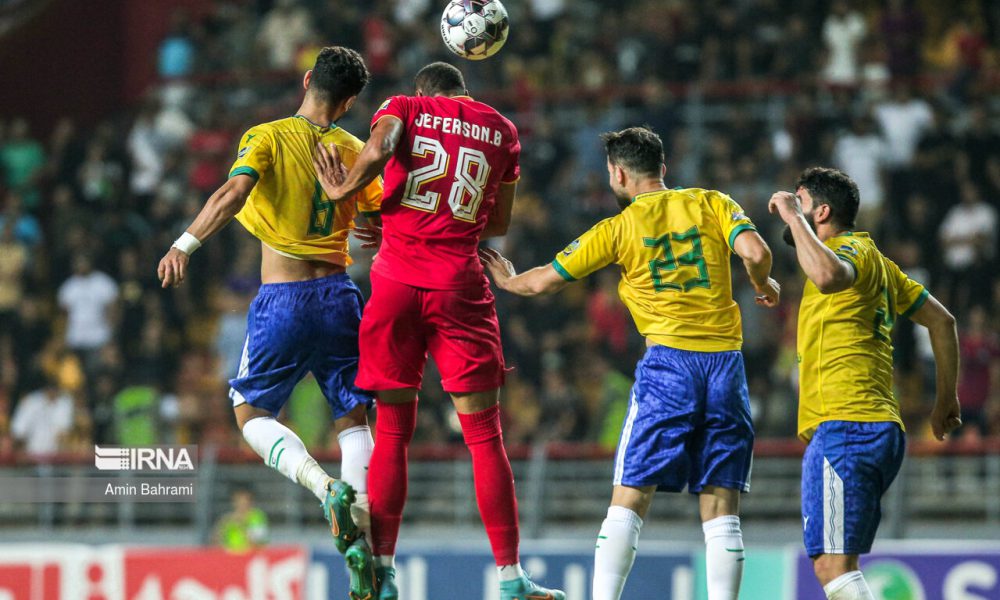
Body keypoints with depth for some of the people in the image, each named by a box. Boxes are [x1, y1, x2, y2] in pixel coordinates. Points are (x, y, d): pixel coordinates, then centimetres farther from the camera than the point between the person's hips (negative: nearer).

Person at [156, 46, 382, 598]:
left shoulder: (267, 138, -4)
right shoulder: (355, 152, 6)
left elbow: (235, 192, -22)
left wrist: (186, 243, -25)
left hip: (281, 301, -3)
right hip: (339, 294, 3)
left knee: (252, 414, 11)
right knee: (353, 420, 11)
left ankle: (326, 488, -15)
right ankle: (363, 543, -5)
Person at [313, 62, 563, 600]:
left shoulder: (403, 108, 9)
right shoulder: (501, 128, 15)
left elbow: (377, 150, -14)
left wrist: (342, 192, 2)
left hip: (396, 280, 0)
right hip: (460, 287, 0)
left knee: (391, 431, 8)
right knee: (484, 434, 2)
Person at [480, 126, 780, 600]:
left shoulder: (618, 228, 5)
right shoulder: (712, 204, 9)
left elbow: (543, 281, 11)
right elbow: (755, 252, -7)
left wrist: (507, 280, 32)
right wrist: (764, 285, 16)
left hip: (668, 361, -2)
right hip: (726, 362, 2)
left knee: (629, 499, 0)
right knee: (721, 509, 2)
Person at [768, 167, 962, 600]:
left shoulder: (852, 250, -6)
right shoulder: (873, 261, 24)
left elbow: (828, 275, -32)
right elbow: (941, 320, 28)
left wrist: (792, 215, -18)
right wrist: (947, 399, 31)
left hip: (844, 429, -10)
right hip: (878, 430, 10)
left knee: (832, 565, -16)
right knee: (834, 564, 12)